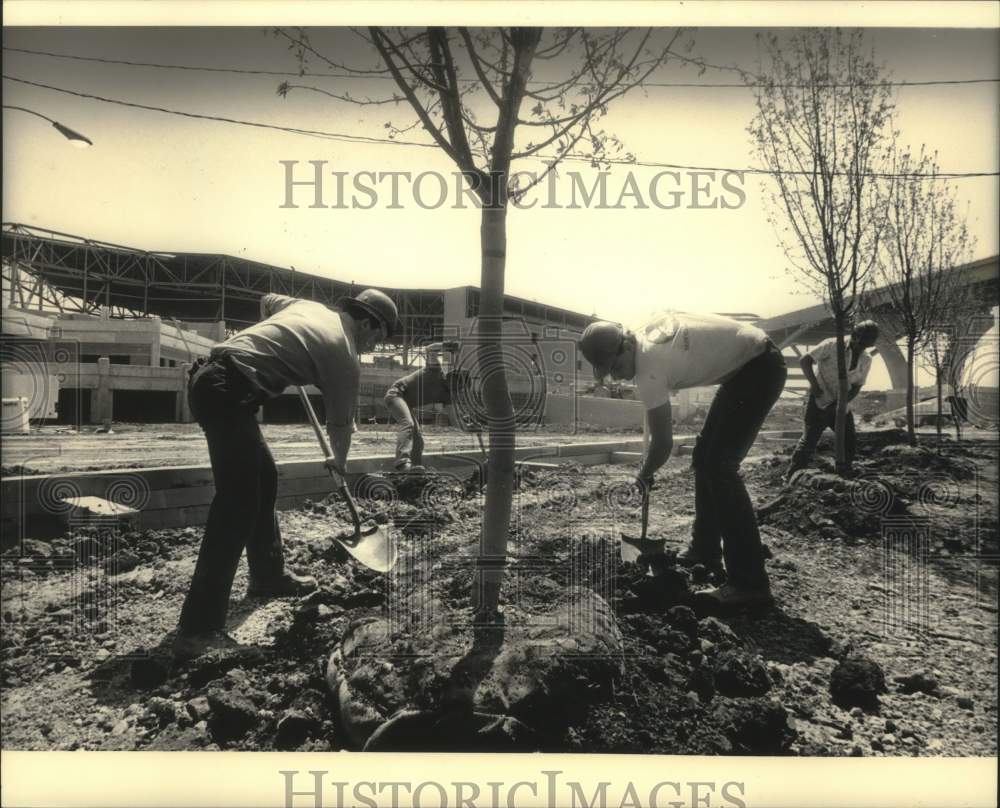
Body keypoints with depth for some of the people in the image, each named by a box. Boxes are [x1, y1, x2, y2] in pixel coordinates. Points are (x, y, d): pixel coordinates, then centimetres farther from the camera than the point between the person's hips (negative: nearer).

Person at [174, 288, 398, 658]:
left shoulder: (310, 306, 19)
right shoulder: (345, 357, -1)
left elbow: (266, 301, 39)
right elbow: (340, 425, 9)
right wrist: (339, 463, 28)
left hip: (210, 377, 10)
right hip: (229, 392, -10)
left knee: (263, 478, 18)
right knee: (237, 504, -11)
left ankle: (268, 576, 32)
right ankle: (197, 629, -10)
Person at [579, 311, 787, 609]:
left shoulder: (649, 369, -26)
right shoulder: (647, 330, -3)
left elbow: (664, 442, -19)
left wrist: (644, 474, 1)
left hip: (759, 367, -10)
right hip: (756, 362, 10)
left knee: (718, 465, -17)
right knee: (704, 458, 12)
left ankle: (749, 583, -17)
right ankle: (705, 550, 24)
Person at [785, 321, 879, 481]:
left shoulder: (866, 360, 2)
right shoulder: (832, 345, -15)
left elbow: (857, 386, 5)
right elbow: (804, 361, -14)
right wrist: (814, 385, -23)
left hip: (841, 405, 6)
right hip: (820, 401, -6)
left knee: (850, 442, 5)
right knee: (809, 440, -13)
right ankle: (791, 477, -8)